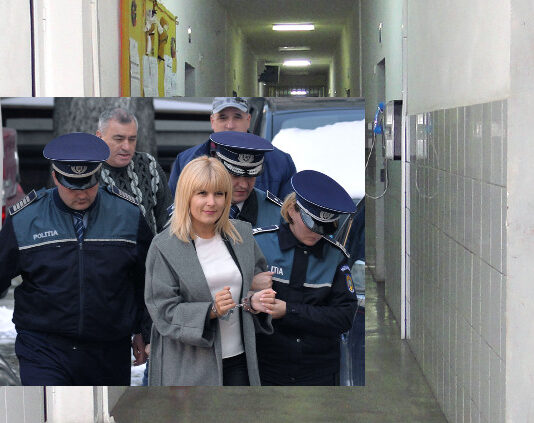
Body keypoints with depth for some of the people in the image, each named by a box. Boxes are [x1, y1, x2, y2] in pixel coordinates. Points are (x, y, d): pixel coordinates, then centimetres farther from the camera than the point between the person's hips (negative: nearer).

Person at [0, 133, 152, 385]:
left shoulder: (128, 215, 0)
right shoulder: (23, 219, -4)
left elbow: (145, 279, 11)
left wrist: (142, 331, 14)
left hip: (109, 351, 2)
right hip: (42, 346, -2)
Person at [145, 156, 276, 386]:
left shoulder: (243, 234, 8)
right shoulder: (164, 247, -7)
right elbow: (164, 311, -9)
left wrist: (255, 302, -5)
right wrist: (211, 311, -22)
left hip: (238, 360, 4)